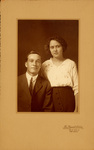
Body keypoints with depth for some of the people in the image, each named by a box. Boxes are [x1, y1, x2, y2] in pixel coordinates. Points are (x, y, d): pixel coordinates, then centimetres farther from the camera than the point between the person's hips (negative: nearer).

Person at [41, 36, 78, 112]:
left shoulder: (70, 64, 5)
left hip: (67, 99, -1)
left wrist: (76, 108, -5)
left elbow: (76, 87, 2)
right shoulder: (45, 65, 10)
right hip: (50, 98, 1)